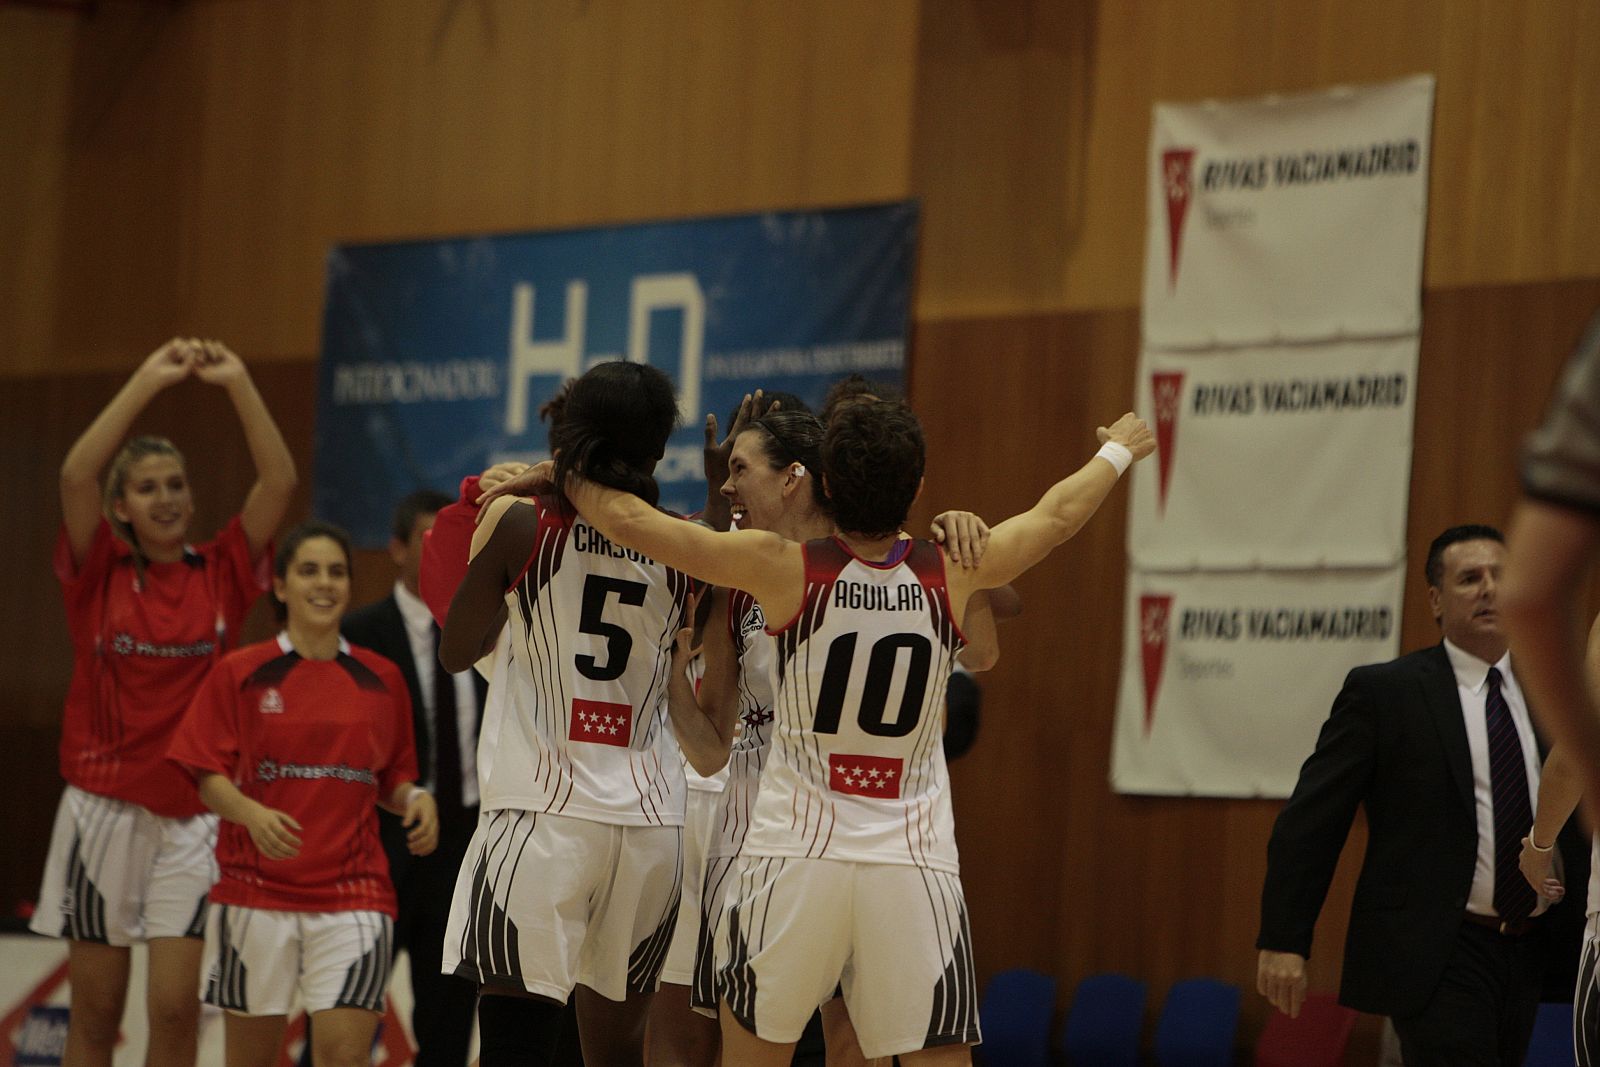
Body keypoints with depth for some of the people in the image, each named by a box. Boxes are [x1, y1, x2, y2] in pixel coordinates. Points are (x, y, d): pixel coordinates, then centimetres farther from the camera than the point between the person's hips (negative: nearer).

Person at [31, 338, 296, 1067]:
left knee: (175, 1007, -6)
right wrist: (149, 381, -13)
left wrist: (237, 384, -10)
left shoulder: (222, 575, 5)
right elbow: (76, 474, -13)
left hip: (194, 814, 0)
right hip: (104, 806, 0)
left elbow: (279, 483, -4)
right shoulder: (98, 575, 2)